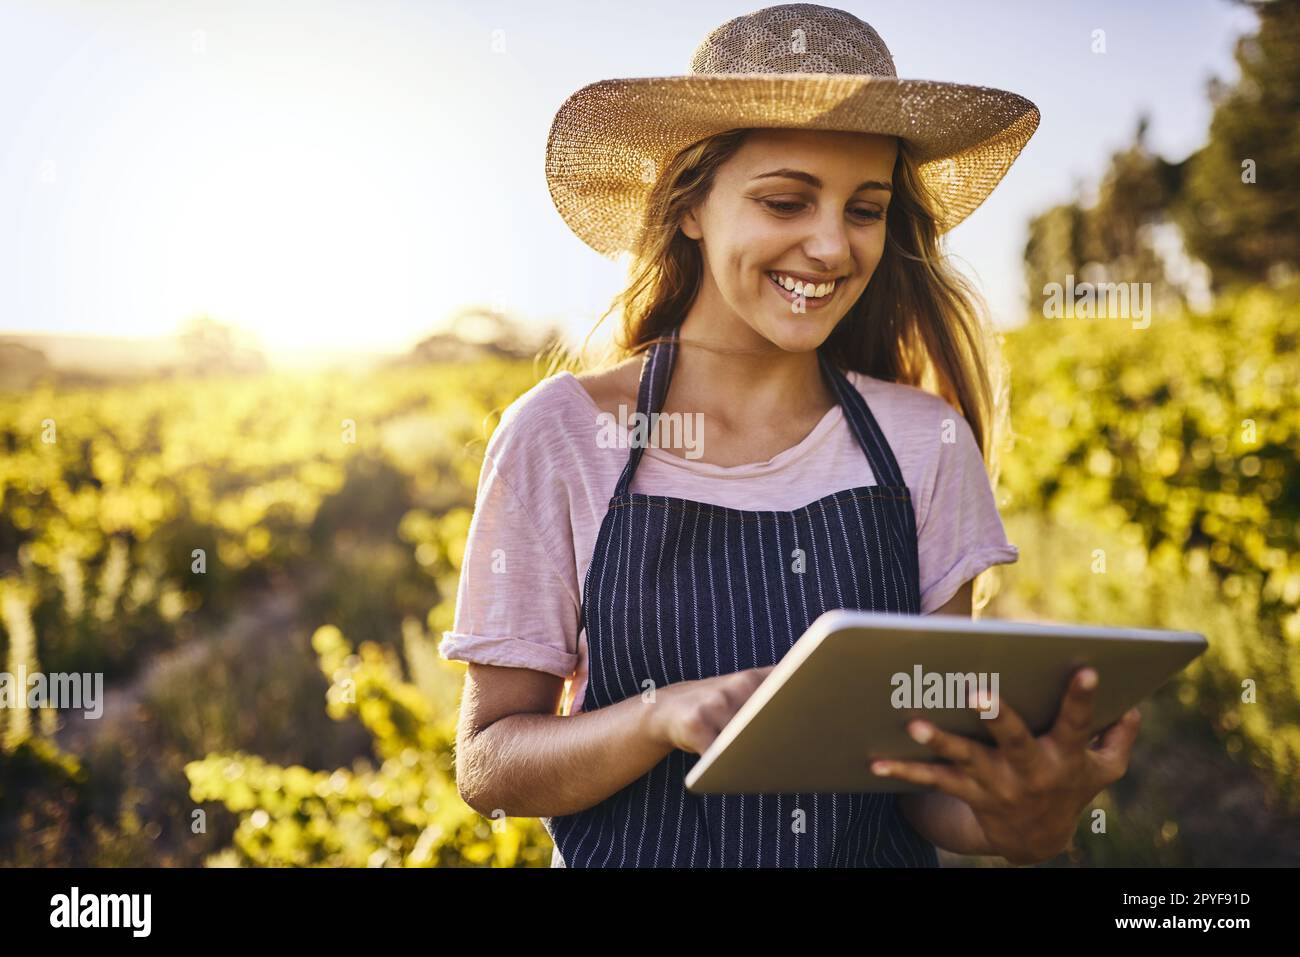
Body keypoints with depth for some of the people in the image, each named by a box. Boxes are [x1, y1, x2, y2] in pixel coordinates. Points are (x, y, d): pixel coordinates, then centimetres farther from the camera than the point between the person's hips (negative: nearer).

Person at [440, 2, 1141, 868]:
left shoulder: (926, 445, 0)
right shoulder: (561, 436, -5)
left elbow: (932, 773, 1)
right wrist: (664, 716, -20)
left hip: (878, 850, 1)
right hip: (637, 853, -1)